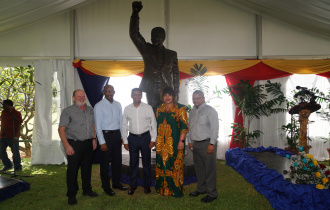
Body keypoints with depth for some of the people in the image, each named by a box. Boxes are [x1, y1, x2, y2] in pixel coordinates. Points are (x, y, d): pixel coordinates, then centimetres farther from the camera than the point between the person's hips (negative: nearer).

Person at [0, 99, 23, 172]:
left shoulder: (17, 114, -9)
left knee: (15, 152, 1)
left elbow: (19, 126, -11)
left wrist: (16, 137, -15)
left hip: (12, 137, -6)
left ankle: (18, 167, 15)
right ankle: (8, 165, 26)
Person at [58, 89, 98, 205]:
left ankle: (87, 189, 31)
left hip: (88, 143, 5)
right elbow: (61, 129, -9)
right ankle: (71, 195, 17)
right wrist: (67, 145, -16)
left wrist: (94, 139, 11)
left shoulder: (90, 110, 10)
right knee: (72, 169, 2)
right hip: (74, 144, -5)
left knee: (87, 167, 14)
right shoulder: (68, 111, -6)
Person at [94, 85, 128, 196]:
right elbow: (98, 125, -11)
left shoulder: (118, 104, 8)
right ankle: (106, 187, 21)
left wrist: (122, 136, 9)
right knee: (105, 162, 5)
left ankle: (116, 183, 33)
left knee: (117, 160, 15)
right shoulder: (99, 106, -9)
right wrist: (102, 142, -14)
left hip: (117, 135, 6)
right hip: (106, 135, -5)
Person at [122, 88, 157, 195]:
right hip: (132, 138, 1)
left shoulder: (148, 108, -2)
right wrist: (125, 141, 4)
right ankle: (132, 185, 25)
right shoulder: (127, 109, 3)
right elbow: (124, 125, 7)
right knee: (133, 162, 9)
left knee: (146, 162, 9)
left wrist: (153, 139, -4)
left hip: (145, 137, -1)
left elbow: (153, 124, 0)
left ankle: (147, 185, 25)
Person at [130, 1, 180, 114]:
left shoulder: (172, 54, 13)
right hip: (151, 92, -1)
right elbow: (134, 35, -1)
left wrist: (176, 94, 4)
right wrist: (135, 14, -10)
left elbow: (176, 75, 11)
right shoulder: (146, 49, 10)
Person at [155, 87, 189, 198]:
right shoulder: (159, 109, 12)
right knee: (162, 165, 11)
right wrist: (156, 139, 14)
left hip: (174, 143, -5)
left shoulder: (180, 108, -5)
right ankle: (163, 188, 26)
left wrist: (181, 141, -14)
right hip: (162, 143, 5)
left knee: (175, 165, 0)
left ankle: (176, 189, 15)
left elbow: (185, 126, -8)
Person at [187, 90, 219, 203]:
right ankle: (201, 189, 31)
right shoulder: (192, 111, 15)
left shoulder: (210, 110, -7)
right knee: (198, 167, 15)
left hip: (207, 143, -7)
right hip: (195, 144, 7)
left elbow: (215, 127, -12)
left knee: (209, 169, -2)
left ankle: (212, 193, 10)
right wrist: (190, 141, 16)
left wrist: (212, 144, -16)